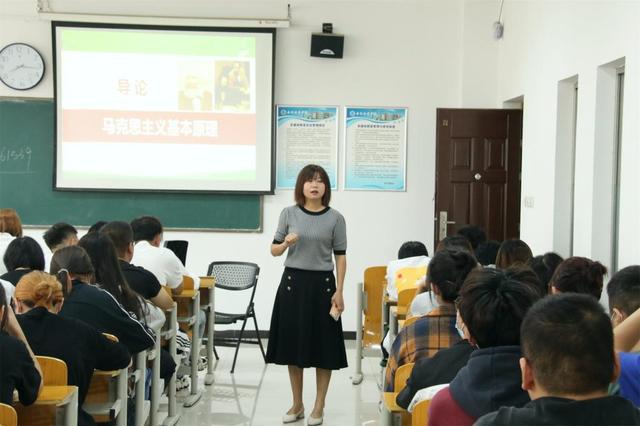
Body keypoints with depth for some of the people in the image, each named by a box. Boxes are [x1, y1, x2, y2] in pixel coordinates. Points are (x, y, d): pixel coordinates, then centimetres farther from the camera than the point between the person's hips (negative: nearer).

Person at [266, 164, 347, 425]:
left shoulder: (335, 218, -1)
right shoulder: (289, 214, 1)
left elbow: (340, 257, 0)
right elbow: (274, 250, 7)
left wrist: (339, 291, -6)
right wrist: (286, 243, -14)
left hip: (322, 283, -1)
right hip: (293, 282, 2)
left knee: (323, 345, 2)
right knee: (293, 343, 8)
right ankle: (297, 404, 22)